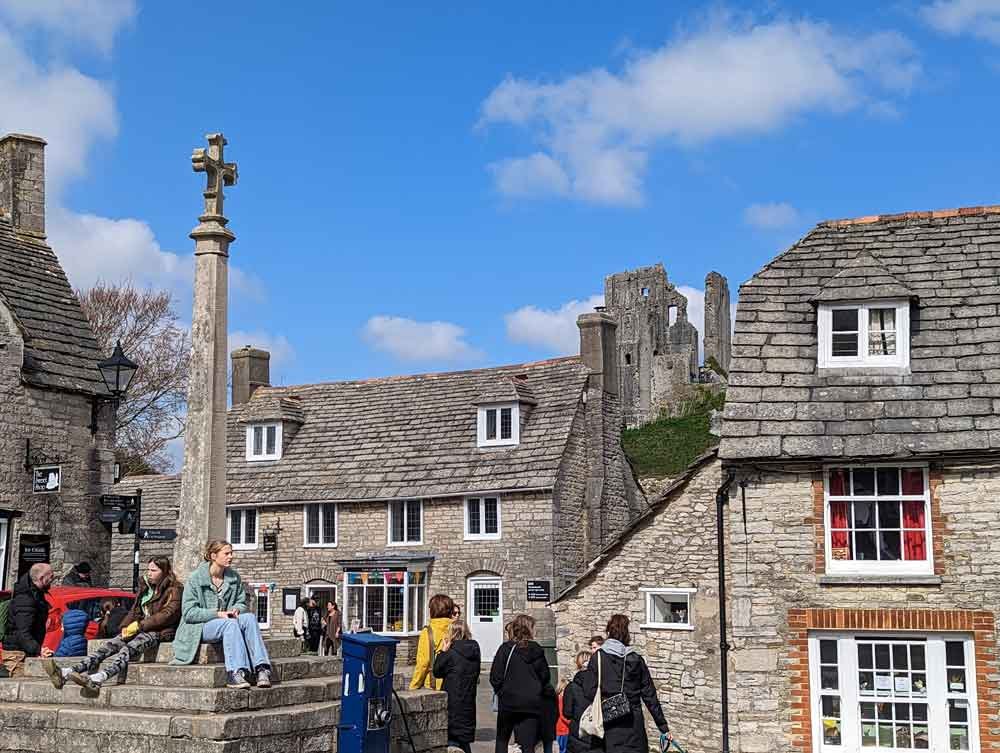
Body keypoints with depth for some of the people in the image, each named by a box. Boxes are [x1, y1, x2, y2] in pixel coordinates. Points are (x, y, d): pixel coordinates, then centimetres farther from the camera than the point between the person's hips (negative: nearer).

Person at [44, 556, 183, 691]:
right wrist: (126, 627, -3)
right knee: (109, 646, -16)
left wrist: (139, 625, -16)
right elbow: (134, 610, 19)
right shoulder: (145, 589, 23)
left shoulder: (173, 590, -2)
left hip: (160, 632, -7)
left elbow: (167, 614, -14)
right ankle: (67, 673, -34)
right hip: (141, 629, 7)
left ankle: (98, 678, -58)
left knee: (128, 649, -33)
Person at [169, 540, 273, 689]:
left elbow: (242, 602, 17)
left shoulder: (234, 577, 10)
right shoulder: (195, 579, -6)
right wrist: (217, 614, -20)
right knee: (230, 623, -35)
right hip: (201, 627, -5)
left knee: (249, 617, -27)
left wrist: (236, 610, -9)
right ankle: (236, 673, -46)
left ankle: (261, 669, -39)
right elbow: (188, 612, -11)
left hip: (228, 622, 5)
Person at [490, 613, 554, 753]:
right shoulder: (537, 651, 1)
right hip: (531, 704, 1)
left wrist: (500, 692, 10)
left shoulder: (506, 648, -6)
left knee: (502, 741, 17)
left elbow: (495, 677, -8)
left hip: (508, 701, -1)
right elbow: (545, 678, 6)